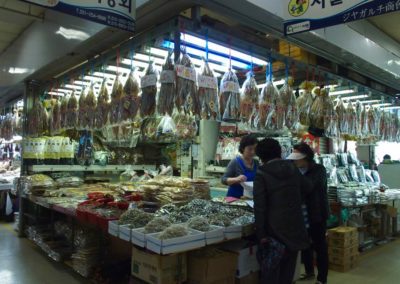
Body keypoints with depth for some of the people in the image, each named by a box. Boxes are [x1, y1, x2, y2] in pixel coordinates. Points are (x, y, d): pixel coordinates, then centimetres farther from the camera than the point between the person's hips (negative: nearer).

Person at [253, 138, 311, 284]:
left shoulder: (261, 174, -12)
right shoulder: (292, 168, 3)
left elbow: (259, 206, -15)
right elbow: (307, 188, 19)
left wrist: (261, 233, -10)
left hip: (274, 228, -5)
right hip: (294, 226, 5)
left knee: (271, 268, 8)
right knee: (288, 267, 18)